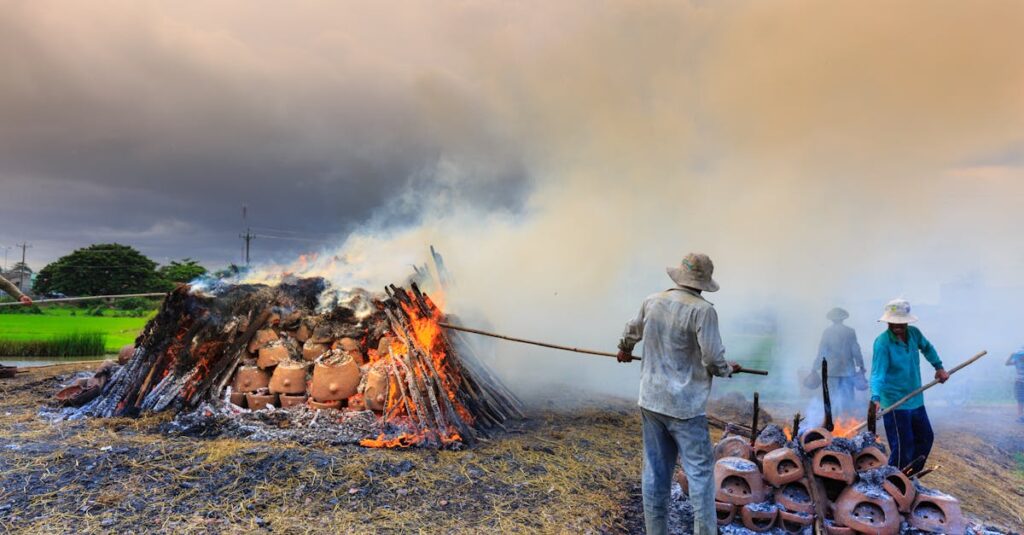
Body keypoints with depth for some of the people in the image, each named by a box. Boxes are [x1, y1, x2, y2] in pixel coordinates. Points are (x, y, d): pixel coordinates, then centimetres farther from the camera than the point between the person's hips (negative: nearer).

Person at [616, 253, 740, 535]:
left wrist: (624, 350, 43)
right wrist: (727, 369, 8)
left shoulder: (652, 302, 3)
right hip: (685, 406, -6)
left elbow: (631, 332, 21)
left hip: (651, 401, 6)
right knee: (700, 472, 4)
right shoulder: (702, 310, -15)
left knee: (655, 472, 13)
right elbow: (713, 360, -15)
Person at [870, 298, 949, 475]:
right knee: (903, 447, -6)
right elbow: (877, 373, -31)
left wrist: (939, 367, 19)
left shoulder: (914, 333, -3)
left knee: (926, 438, 20)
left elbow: (927, 348, 22)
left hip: (916, 400, 8)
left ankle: (911, 477, 37)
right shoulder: (882, 342, -22)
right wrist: (876, 398, -43)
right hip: (895, 404, -8)